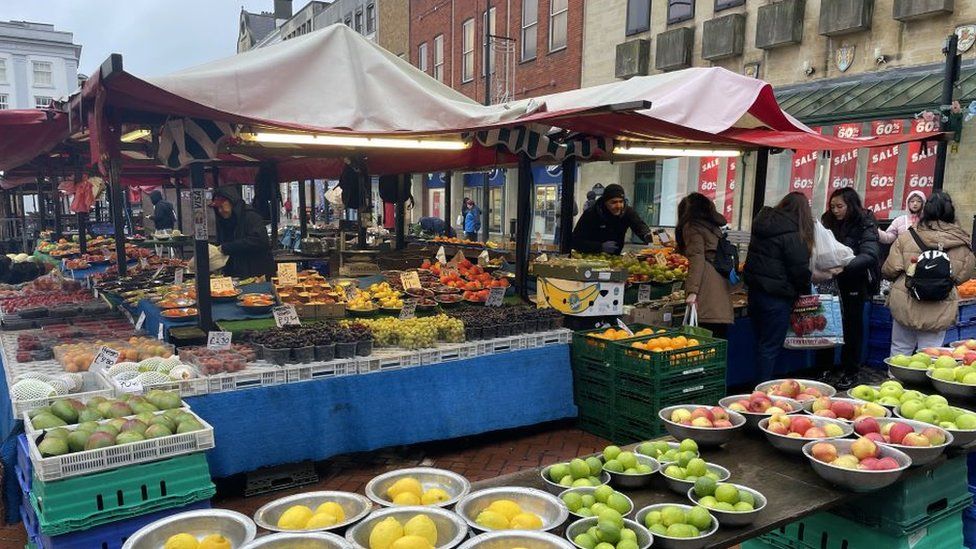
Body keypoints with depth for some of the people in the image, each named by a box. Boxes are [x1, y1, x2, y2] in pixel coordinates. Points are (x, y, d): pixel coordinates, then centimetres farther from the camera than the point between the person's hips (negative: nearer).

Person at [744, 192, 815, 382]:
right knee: (771, 345, 1)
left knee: (761, 342, 17)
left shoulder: (762, 223, 9)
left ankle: (761, 385, 24)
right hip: (777, 295, -8)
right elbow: (800, 268, -12)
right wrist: (805, 291, 5)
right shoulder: (794, 234, -14)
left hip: (755, 289, 8)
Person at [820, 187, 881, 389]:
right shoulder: (829, 222, 4)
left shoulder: (864, 225, -10)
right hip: (831, 281, 4)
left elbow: (869, 255, -24)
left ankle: (851, 372, 15)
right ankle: (829, 368, 15)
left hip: (854, 283, -4)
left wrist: (844, 266, -38)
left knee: (852, 325, 5)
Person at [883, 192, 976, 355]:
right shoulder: (963, 245, -3)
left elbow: (890, 270, -7)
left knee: (900, 350, 13)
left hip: (905, 306, 0)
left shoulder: (907, 237, -8)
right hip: (939, 312, 1)